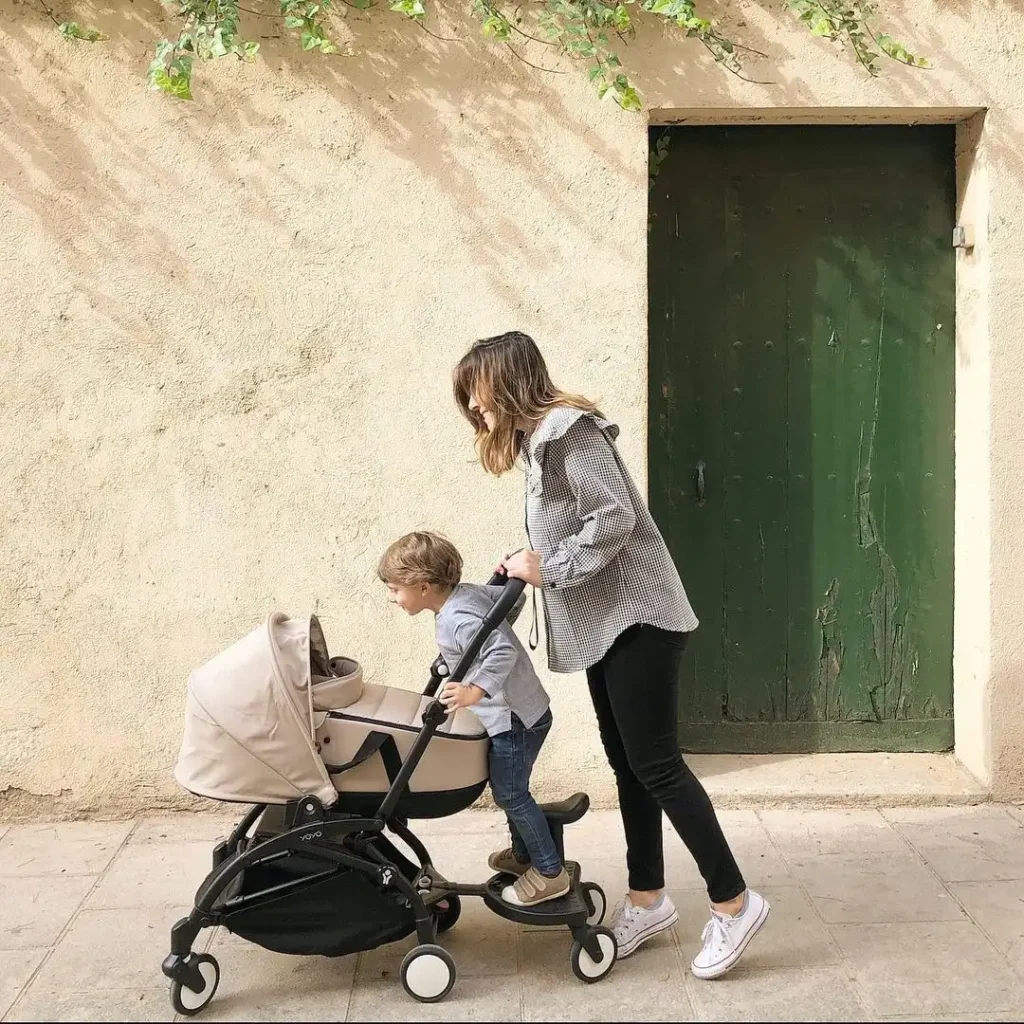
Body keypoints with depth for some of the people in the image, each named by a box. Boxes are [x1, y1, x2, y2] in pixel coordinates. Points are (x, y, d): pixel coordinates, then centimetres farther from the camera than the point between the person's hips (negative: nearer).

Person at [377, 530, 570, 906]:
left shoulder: (457, 619, -25)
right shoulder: (468, 592, 2)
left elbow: (503, 652, -35)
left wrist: (475, 692, -41)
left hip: (512, 718, -10)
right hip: (524, 710, 10)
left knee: (510, 793, 0)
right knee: (511, 790, 23)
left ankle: (550, 873, 9)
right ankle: (524, 854, 39)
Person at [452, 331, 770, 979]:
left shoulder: (568, 429, -14)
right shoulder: (537, 439, 16)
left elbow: (614, 519, -22)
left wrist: (548, 569, -15)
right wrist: (527, 566, 3)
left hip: (636, 615, -10)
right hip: (604, 622, 10)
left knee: (655, 763, -8)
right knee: (627, 763, 12)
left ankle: (734, 902, 0)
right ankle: (649, 899, 20)